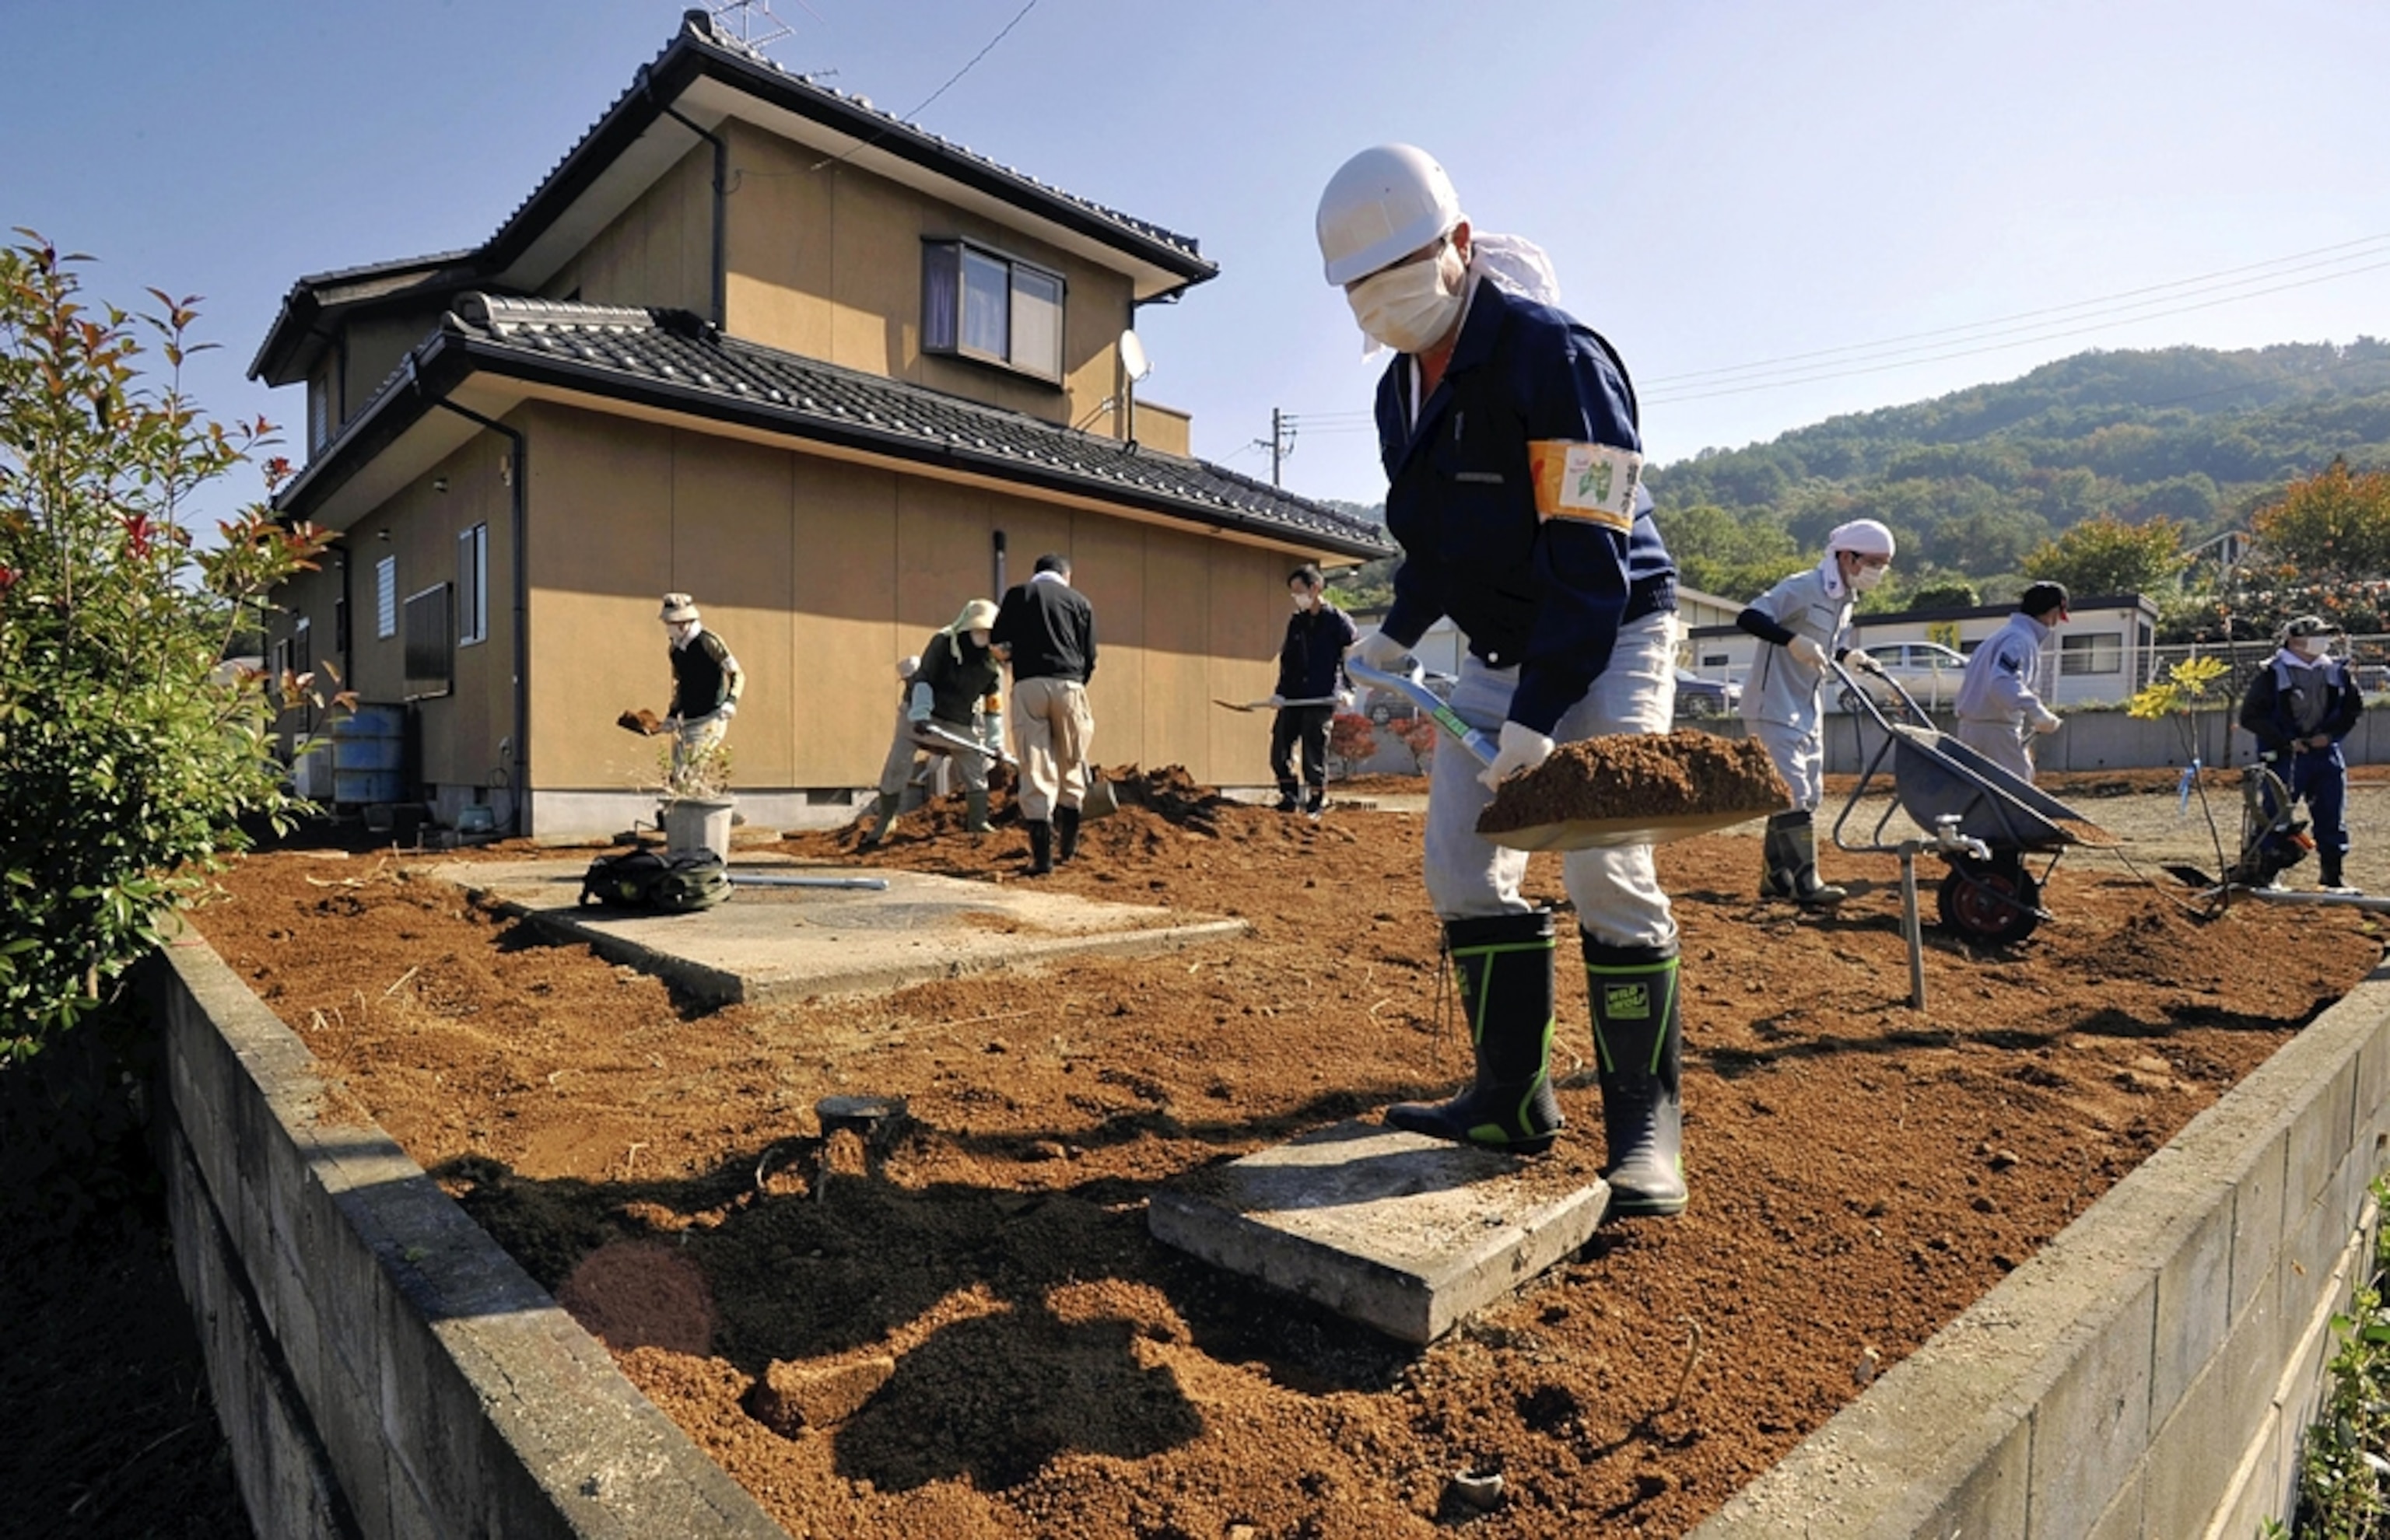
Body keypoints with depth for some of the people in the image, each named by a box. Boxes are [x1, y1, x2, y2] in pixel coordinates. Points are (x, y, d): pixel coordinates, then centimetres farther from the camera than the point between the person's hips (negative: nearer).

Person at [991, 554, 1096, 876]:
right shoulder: (1080, 601, 16)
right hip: (1069, 685, 1)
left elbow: (999, 646, 7)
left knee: (1035, 771, -1)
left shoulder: (1018, 594, 14)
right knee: (1071, 767, 14)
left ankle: (1041, 855, -4)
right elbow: (1090, 658, 11)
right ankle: (1067, 845, 22)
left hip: (1028, 686, -1)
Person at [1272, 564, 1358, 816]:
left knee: (1314, 751, -3)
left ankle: (1317, 799, 13)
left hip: (1322, 699, -5)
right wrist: (1280, 692, 7)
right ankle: (1289, 795, 16)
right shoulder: (1296, 622, 14)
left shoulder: (1338, 620, -2)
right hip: (1293, 698, 6)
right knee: (1279, 749, 1)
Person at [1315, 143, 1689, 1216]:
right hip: (1497, 647, 8)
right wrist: (1394, 636, 6)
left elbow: (1591, 560, -26)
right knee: (1462, 865, 2)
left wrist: (1536, 720, -30)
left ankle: (1646, 1130, 1)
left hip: (1610, 640, -7)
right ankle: (1512, 1100, 12)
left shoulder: (1555, 355, -20)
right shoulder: (1400, 391, 5)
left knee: (1606, 871, -15)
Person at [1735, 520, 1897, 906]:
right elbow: (1748, 617, -28)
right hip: (1774, 705, -10)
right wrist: (1794, 640, -41)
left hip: (1806, 708, 10)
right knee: (1794, 791, -11)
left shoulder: (1845, 599, 12)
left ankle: (1775, 875, 19)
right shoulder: (1803, 588, -16)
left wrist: (1848, 657, 3)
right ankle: (1805, 881, -6)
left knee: (1808, 792, 11)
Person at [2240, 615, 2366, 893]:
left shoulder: (2337, 671, 7)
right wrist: (2287, 742, -14)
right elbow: (2250, 716, -8)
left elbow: (2355, 706, 15)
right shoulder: (2272, 673, -7)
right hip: (2283, 756, -5)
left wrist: (2331, 735, 0)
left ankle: (2334, 878, 17)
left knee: (2332, 819, 8)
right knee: (2276, 818, -2)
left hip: (2325, 753, 5)